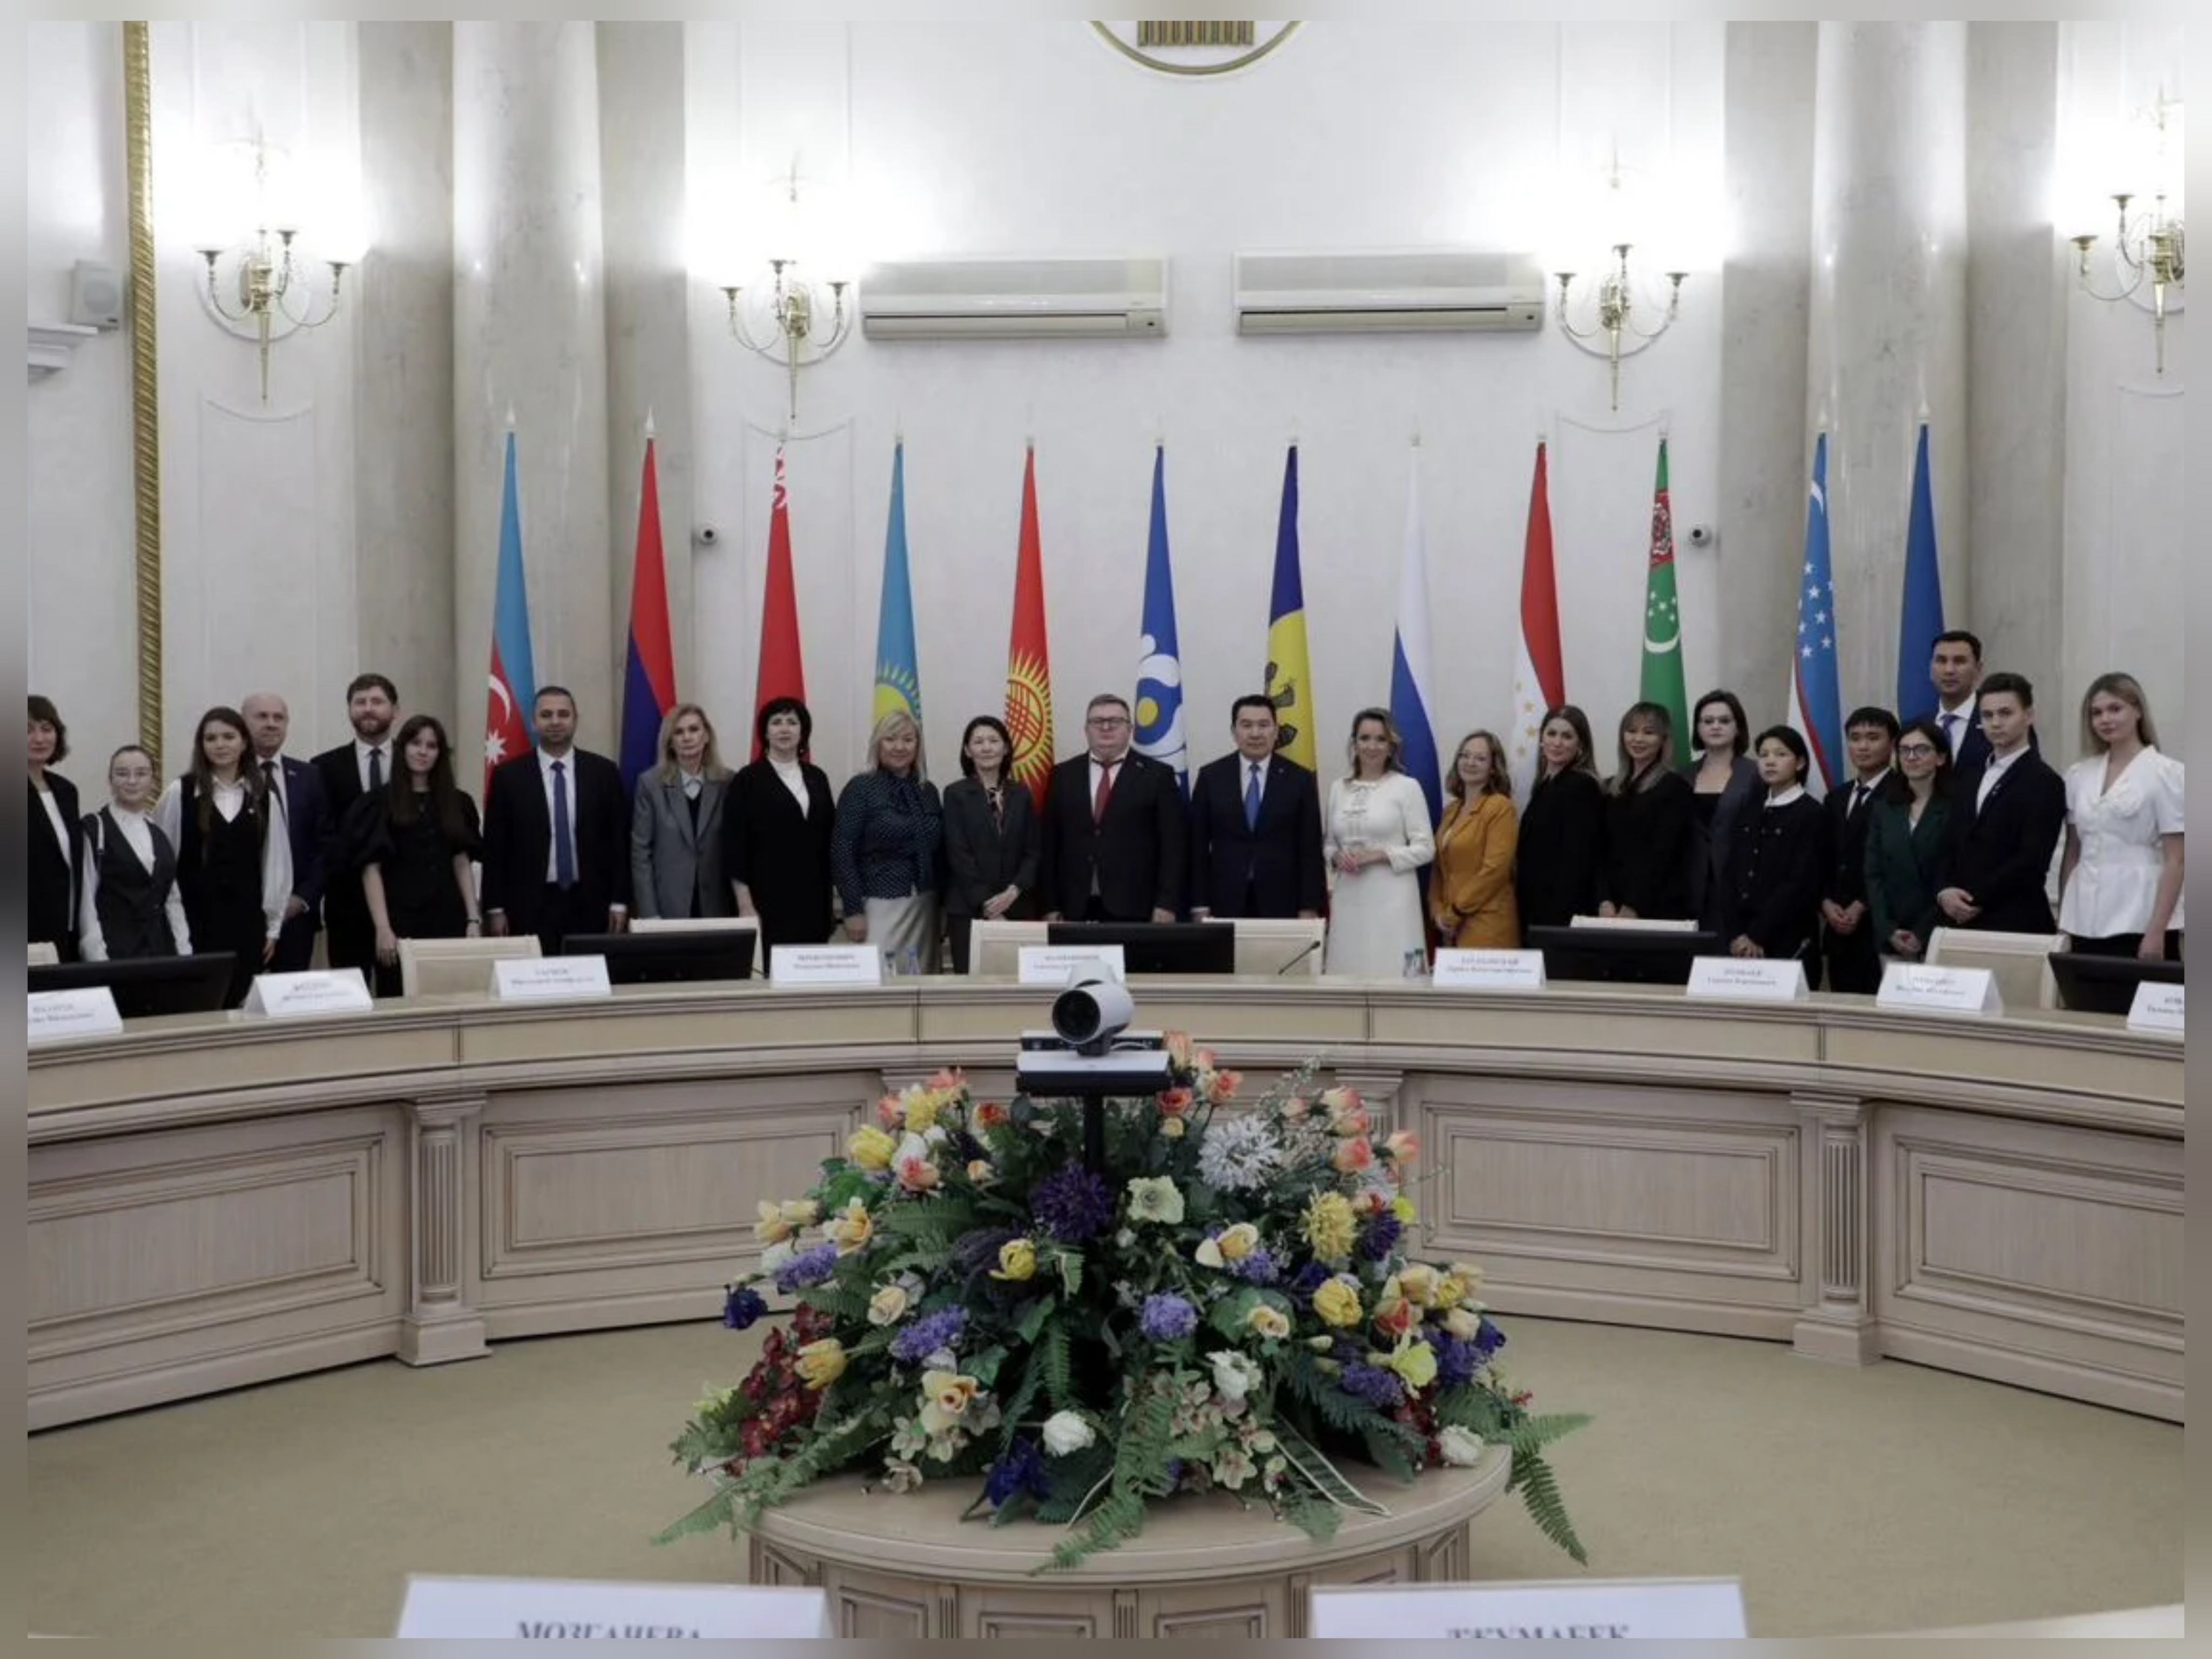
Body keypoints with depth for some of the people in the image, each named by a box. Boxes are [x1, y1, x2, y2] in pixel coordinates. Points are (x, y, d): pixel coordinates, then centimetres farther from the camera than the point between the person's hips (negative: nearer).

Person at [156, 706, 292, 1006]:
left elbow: (276, 862, 9)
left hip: (246, 921, 2)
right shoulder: (179, 793, -1)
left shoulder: (263, 797, 6)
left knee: (240, 1004, 2)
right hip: (195, 919, -2)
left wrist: (273, 926, 8)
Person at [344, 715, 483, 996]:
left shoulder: (457, 802, 12)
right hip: (401, 918, -3)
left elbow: (462, 864, 12)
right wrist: (383, 929, -14)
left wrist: (474, 919, 2)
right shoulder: (381, 803, 0)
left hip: (447, 917, 3)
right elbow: (371, 869, -5)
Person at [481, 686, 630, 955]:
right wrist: (495, 909, -1)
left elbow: (620, 841, 6)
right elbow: (495, 847, 4)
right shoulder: (508, 775, 3)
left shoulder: (604, 772, 5)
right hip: (530, 907, -1)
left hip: (590, 906, 1)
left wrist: (620, 902, 0)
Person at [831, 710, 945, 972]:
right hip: (879, 903, -5)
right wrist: (853, 910, -11)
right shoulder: (861, 787, -3)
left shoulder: (928, 791, 11)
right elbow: (842, 852, -6)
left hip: (925, 906, 5)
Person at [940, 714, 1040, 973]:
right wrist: (988, 907, -10)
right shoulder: (956, 794, 2)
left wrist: (1013, 892, -9)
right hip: (968, 910, -2)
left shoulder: (1021, 795, 12)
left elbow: (1032, 852, 8)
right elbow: (959, 855, -4)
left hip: (1018, 909, 3)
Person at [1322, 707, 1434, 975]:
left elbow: (1425, 849, -4)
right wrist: (1337, 856, -4)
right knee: (1347, 972, 2)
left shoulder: (1407, 787, -2)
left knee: (1392, 972, -6)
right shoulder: (1338, 787, 11)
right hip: (1349, 898, 4)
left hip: (1391, 899, -4)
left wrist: (1379, 854, -14)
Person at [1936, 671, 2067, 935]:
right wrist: (1944, 891, -3)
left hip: (2016, 925, -6)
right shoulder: (1968, 778, 18)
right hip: (1963, 921, 6)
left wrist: (1977, 900, -11)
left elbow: (2032, 860, -12)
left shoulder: (2045, 783, -4)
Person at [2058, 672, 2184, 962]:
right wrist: (2062, 919, 10)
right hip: (2086, 921, 4)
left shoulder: (2165, 772, -3)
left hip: (2138, 919, -4)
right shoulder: (2078, 774, 10)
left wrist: (2157, 931, -13)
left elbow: (2174, 861, -7)